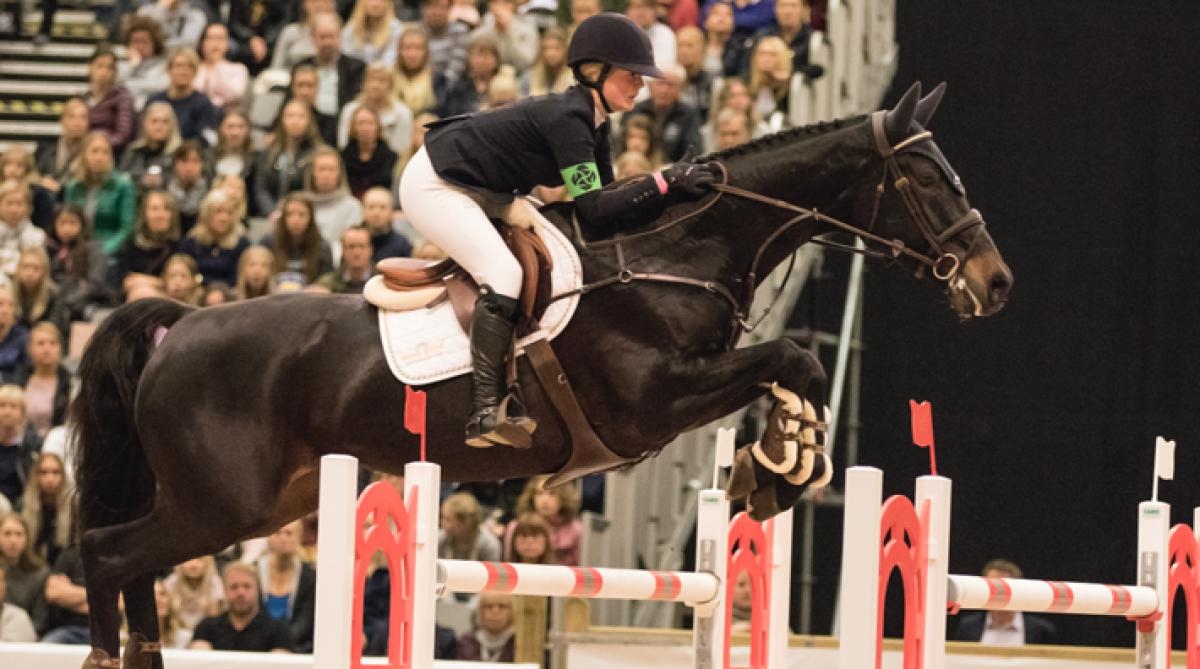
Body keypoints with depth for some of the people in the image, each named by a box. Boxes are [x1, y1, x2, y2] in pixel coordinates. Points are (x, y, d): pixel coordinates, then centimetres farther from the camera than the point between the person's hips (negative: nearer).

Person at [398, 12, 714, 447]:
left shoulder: (592, 125, 4)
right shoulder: (566, 119, -25)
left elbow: (604, 212, 4)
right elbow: (593, 208, -29)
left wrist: (676, 186, -5)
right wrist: (664, 184, -32)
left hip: (479, 194, 11)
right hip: (435, 186, -11)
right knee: (504, 273, -26)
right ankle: (485, 413, -27)